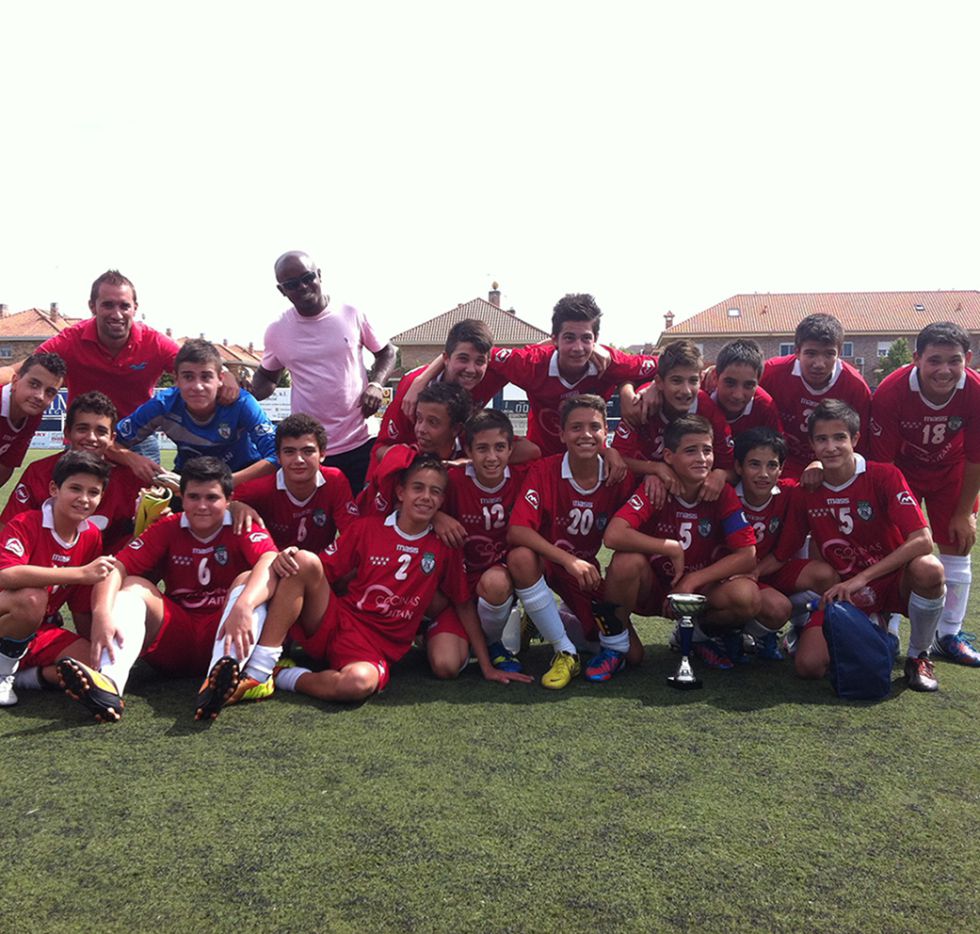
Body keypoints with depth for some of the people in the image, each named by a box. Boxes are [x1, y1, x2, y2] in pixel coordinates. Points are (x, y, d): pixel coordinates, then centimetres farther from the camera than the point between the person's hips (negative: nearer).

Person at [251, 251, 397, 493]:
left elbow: (387, 352, 12)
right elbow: (267, 376, 19)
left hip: (359, 444, -1)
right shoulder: (277, 331, 3)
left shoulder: (351, 315, -2)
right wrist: (245, 394, -2)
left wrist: (375, 384, -7)